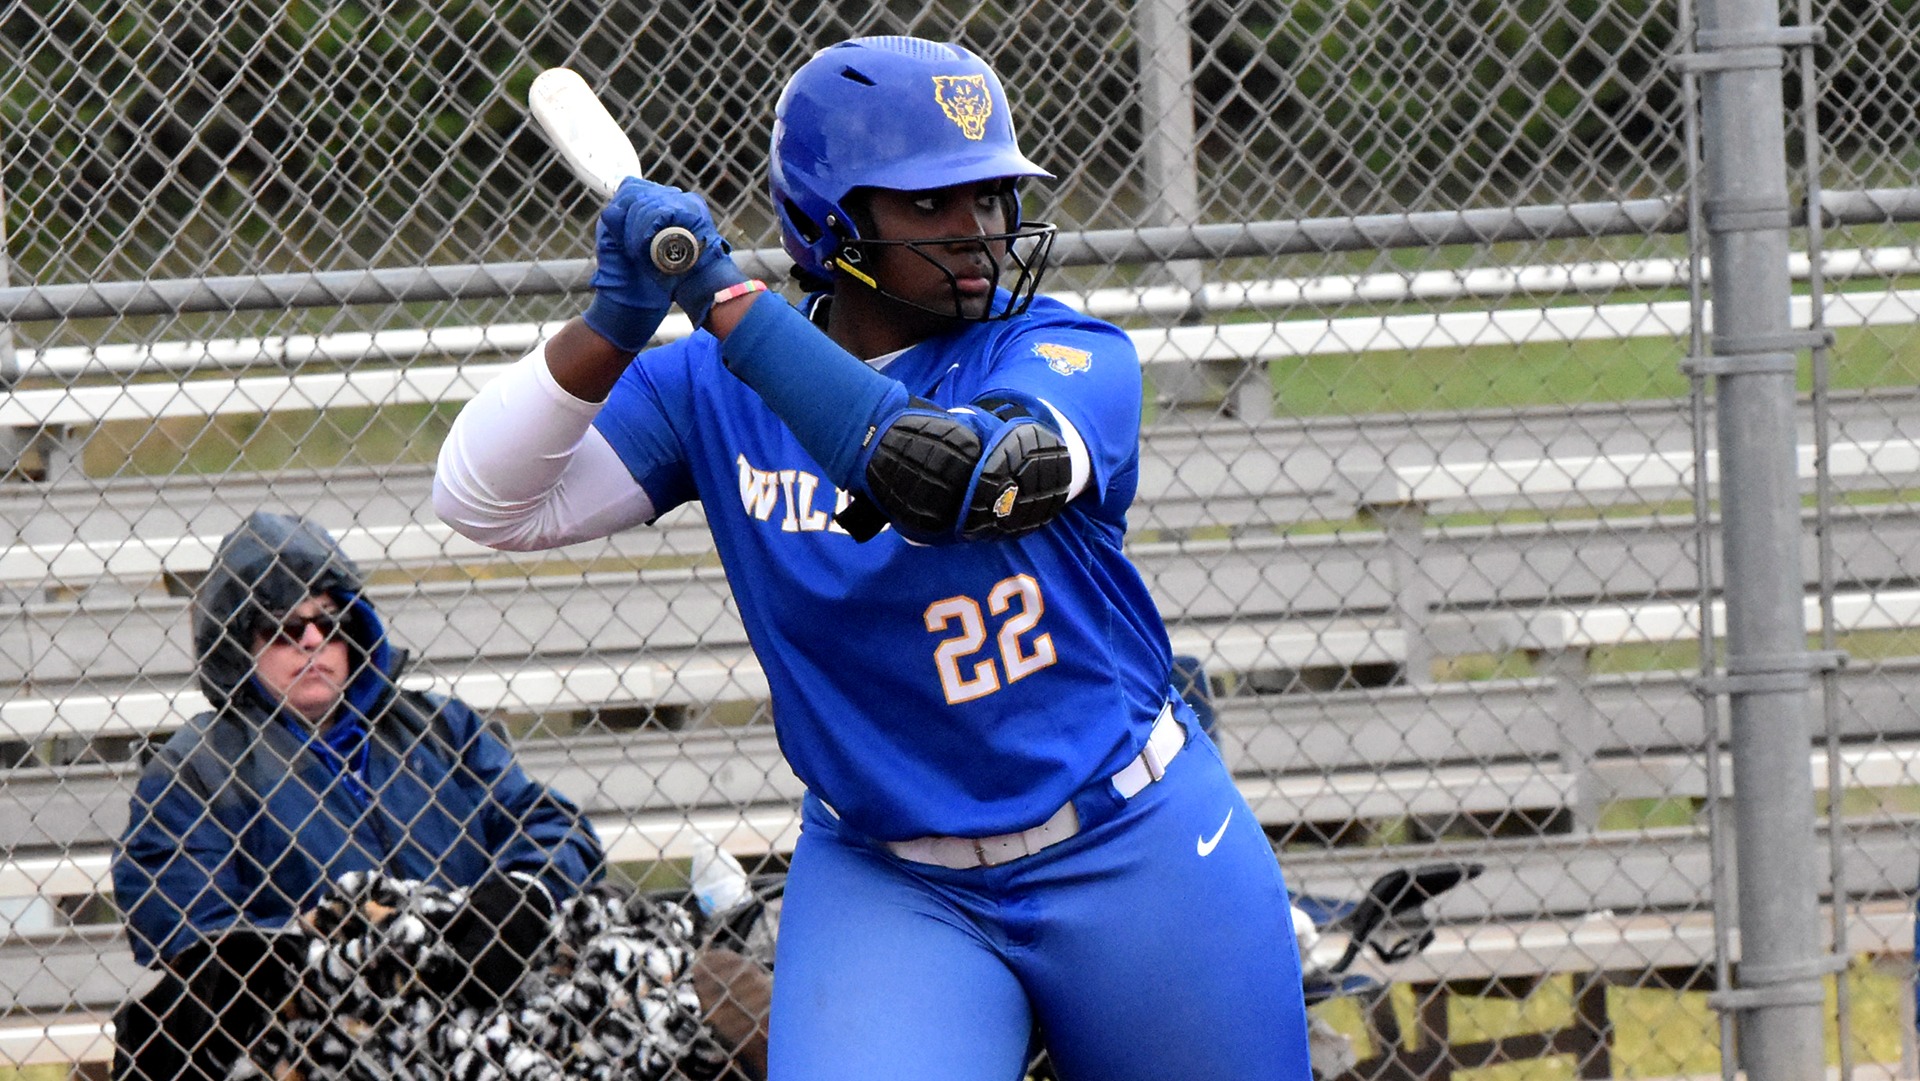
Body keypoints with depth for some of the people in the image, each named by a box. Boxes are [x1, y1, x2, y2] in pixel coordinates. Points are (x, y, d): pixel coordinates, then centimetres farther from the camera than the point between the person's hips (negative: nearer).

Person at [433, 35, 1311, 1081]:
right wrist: (611, 326, -22)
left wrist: (724, 299, -31)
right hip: (879, 884, 1)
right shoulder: (714, 387, -1)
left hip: (1133, 856, -1)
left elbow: (944, 480, -31)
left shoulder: (1068, 356, -10)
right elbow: (487, 502, -6)